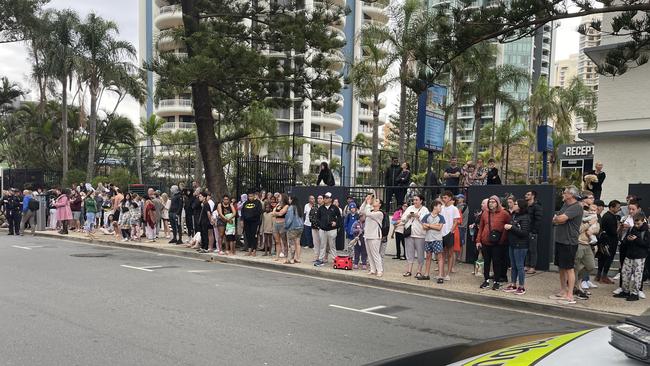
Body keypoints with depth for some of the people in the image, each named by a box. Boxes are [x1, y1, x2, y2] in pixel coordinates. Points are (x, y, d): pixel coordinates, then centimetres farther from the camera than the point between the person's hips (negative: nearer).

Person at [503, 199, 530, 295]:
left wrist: (511, 227, -19)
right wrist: (507, 227, 1)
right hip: (512, 244, 8)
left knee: (519, 266, 0)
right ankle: (513, 285, 23)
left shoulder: (525, 218, -14)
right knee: (513, 266, 14)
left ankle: (521, 287, 10)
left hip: (520, 246, -8)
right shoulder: (514, 215, 9)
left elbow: (524, 232, -20)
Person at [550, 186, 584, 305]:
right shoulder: (565, 205, 15)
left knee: (569, 268, -4)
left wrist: (557, 218, -1)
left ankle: (570, 296, 0)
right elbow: (555, 220, 15)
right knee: (561, 267, 15)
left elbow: (561, 218, -23)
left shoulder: (576, 207, -14)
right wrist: (558, 219, -8)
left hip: (569, 243, -9)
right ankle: (563, 292, 25)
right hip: (560, 241, 9)